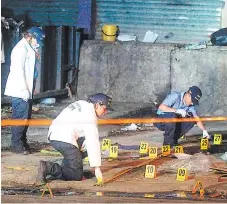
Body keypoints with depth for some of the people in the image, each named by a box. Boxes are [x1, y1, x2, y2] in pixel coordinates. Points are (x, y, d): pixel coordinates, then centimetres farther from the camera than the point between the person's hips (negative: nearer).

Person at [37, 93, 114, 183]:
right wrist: (96, 167, -14)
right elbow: (93, 141, -13)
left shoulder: (81, 104, 18)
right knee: (77, 175, -2)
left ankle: (64, 167, 14)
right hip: (65, 140, -9)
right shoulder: (90, 113, -9)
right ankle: (49, 168, -18)